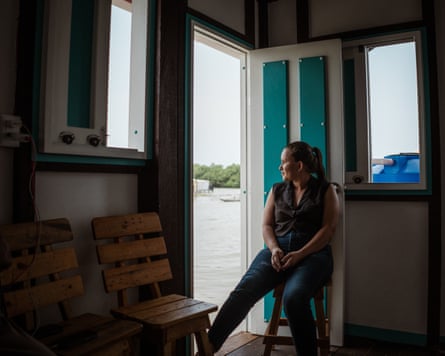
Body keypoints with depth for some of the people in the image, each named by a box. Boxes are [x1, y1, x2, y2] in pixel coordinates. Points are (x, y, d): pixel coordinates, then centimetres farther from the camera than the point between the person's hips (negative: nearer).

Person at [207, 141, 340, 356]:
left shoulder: (325, 190, 10)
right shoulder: (277, 190, 21)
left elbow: (328, 229, 0)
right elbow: (266, 225, 15)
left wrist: (300, 254, -13)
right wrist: (274, 249, -7)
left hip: (312, 252, -3)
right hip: (278, 250, 3)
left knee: (293, 298, -34)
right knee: (244, 291, -23)